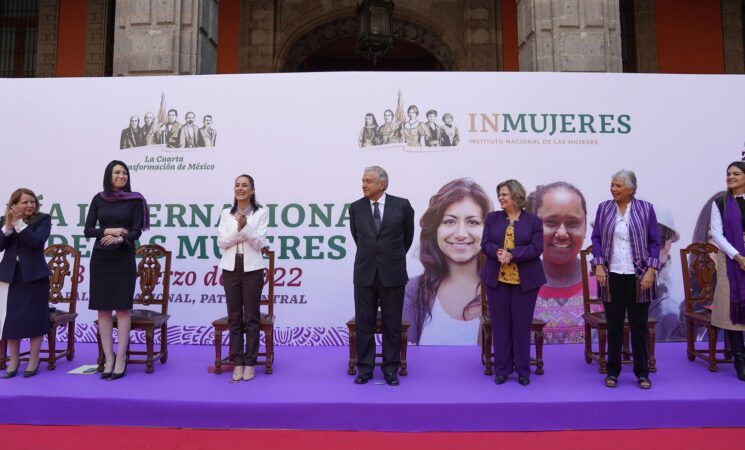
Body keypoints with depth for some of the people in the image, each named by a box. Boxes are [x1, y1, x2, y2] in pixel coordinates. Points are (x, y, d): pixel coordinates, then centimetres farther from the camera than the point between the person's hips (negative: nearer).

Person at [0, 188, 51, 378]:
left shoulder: (43, 219, -3)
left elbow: (37, 241, -17)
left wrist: (19, 223, -20)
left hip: (34, 275, -3)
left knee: (34, 316, 1)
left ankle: (34, 359, 13)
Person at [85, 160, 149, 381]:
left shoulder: (135, 200, 1)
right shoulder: (98, 199, 8)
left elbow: (137, 231, -6)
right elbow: (88, 230, 5)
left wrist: (120, 238, -23)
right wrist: (109, 231, -11)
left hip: (124, 258, -3)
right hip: (100, 258, 3)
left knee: (122, 308, -3)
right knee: (103, 309, 3)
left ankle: (121, 359, 3)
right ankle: (108, 359, 11)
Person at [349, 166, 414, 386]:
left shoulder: (402, 205, -3)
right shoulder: (356, 208, 1)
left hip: (393, 273, -1)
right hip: (364, 273, 2)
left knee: (392, 324, 7)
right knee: (364, 323, 7)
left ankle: (391, 369, 20)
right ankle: (365, 368, 20)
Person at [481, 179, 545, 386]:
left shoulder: (533, 220, 2)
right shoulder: (492, 218, 9)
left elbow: (536, 249, -8)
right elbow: (485, 244, 1)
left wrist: (511, 255, -20)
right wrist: (497, 253, -21)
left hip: (524, 280, -2)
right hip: (496, 279, 2)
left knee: (522, 324, 4)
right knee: (500, 324, 6)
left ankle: (523, 370, 17)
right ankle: (502, 369, 17)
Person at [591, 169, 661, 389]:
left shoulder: (646, 209, 0)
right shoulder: (604, 208, 4)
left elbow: (654, 242, 1)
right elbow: (596, 239, 5)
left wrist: (651, 270, -8)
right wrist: (598, 265, -5)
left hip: (638, 276, -1)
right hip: (612, 275, 1)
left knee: (639, 325, 7)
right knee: (614, 325, 7)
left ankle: (642, 373, 20)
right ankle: (613, 371, 19)